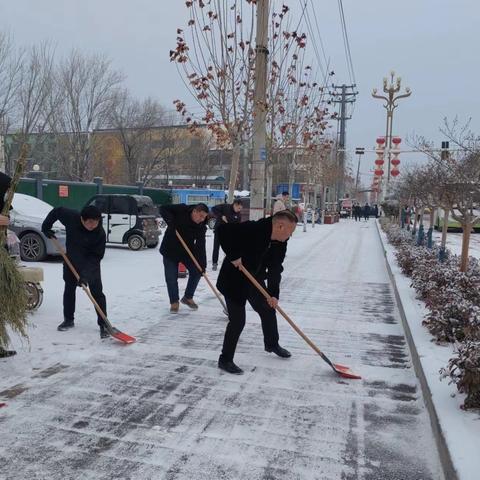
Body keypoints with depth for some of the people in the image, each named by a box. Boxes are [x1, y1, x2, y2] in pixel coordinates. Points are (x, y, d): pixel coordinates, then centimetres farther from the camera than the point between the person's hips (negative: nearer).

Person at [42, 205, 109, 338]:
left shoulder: (100, 233, -30)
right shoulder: (71, 217, -24)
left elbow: (96, 256, -27)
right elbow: (57, 211, -3)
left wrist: (86, 274, -34)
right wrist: (46, 227, -2)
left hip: (90, 263, -3)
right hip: (71, 260, 4)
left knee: (97, 292, -9)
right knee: (69, 289, 12)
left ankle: (103, 324, -2)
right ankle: (68, 320, 28)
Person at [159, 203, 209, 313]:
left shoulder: (201, 227, -12)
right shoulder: (181, 210, -18)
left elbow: (201, 246, -15)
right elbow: (163, 209, -15)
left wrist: (203, 263, -24)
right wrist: (170, 221, -32)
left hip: (187, 251, 3)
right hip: (170, 250, -3)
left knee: (197, 271, -3)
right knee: (171, 277, -1)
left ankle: (188, 297, 18)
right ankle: (174, 302, 18)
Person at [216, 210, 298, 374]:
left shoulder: (280, 243, -7)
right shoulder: (252, 229, -31)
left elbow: (276, 269, -4)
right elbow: (223, 230, -33)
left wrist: (274, 294, -13)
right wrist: (233, 256, -31)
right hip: (234, 281, -8)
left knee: (269, 310, 18)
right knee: (238, 320, -7)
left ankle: (272, 344, 44)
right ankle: (225, 359, 10)